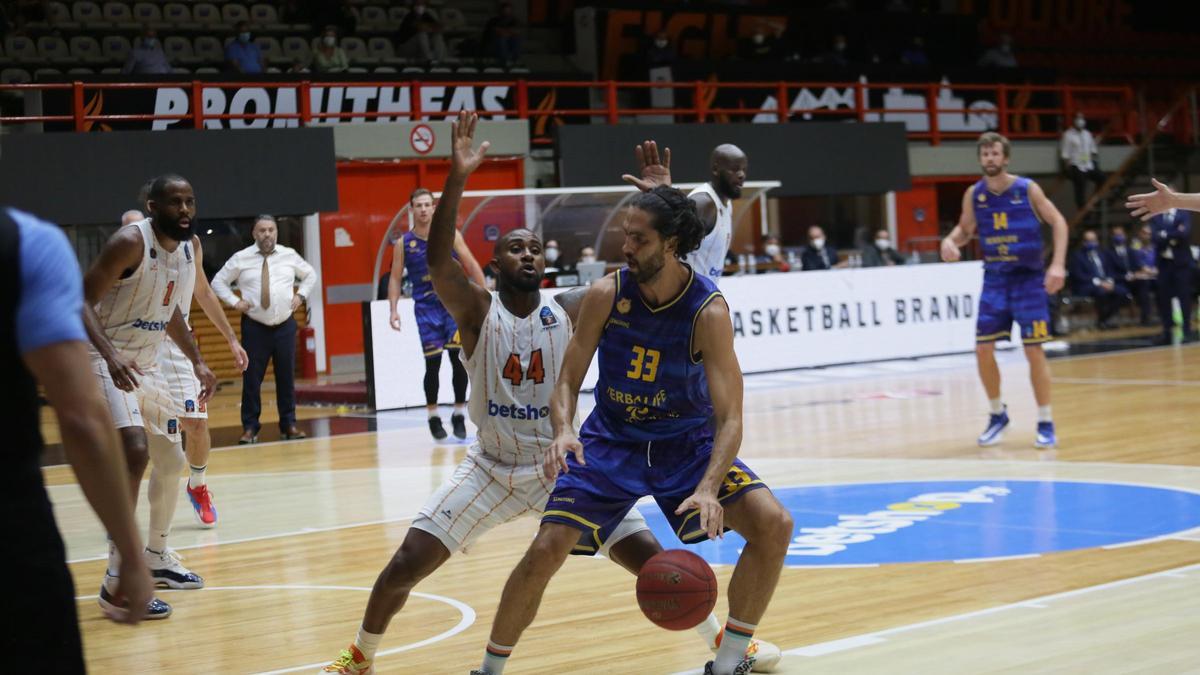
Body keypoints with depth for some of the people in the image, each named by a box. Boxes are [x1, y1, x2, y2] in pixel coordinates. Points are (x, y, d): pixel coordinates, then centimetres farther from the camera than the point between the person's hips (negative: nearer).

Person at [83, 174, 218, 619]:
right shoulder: (130, 242, -21)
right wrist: (111, 356, -38)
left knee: (171, 461, 16)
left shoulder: (188, 250, 4)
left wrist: (197, 362, 18)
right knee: (135, 453, -25)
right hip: (108, 363, -9)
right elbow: (82, 300, -24)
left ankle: (156, 557, 37)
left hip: (147, 365, 9)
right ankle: (118, 581, -23)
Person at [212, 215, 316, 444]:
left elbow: (310, 275, 20)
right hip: (255, 327, -2)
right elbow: (218, 281, 7)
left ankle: (289, 425, 14)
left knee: (286, 377, 5)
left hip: (285, 325, 2)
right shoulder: (241, 258, -1)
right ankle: (250, 428, 4)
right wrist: (234, 301, -5)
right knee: (252, 378, -4)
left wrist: (301, 296, 6)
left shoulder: (289, 255, 5)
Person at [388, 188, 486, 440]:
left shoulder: (450, 235, 0)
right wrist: (394, 310, -5)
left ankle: (459, 414, 8)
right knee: (433, 363, -3)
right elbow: (395, 278, 5)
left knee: (459, 359, -5)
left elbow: (472, 266, 3)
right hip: (426, 307, 0)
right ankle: (433, 416, 13)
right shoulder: (403, 244, 1)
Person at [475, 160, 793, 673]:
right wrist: (564, 432, -30)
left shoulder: (708, 312, -22)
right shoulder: (606, 294, -16)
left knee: (773, 524, -20)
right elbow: (568, 382, -7)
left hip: (688, 444, -1)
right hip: (610, 442, 1)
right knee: (546, 550, -12)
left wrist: (708, 488, -41)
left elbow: (729, 418, -24)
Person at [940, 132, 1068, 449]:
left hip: (1028, 278, -4)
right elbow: (965, 228, 14)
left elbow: (1058, 222, -5)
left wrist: (1058, 264, -16)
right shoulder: (974, 194, 0)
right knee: (983, 349, -1)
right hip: (994, 279, 4)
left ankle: (1046, 424, 5)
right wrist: (950, 241, -10)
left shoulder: (1027, 189, -10)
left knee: (1034, 350, -6)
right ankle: (998, 415, 20)